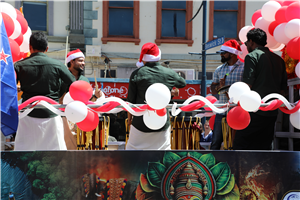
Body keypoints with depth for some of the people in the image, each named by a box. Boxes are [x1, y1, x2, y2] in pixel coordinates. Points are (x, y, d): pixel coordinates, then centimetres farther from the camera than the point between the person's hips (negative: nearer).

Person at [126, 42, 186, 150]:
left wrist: (129, 118, 11)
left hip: (141, 124, -2)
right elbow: (183, 83, 20)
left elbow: (131, 100, -3)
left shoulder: (137, 74, -8)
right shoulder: (169, 74, -2)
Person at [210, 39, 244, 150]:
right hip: (221, 111, 5)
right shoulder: (219, 69, 14)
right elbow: (213, 90, 15)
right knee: (215, 142, 6)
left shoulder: (244, 68, -3)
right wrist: (219, 86, -6)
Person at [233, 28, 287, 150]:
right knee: (263, 148, 11)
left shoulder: (252, 56, -4)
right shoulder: (279, 59, 16)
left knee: (240, 145, -3)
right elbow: (283, 89, 17)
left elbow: (247, 85, -13)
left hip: (255, 112, -7)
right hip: (272, 113, 7)